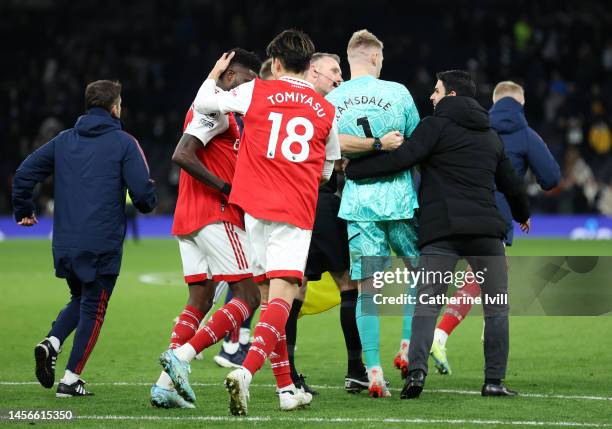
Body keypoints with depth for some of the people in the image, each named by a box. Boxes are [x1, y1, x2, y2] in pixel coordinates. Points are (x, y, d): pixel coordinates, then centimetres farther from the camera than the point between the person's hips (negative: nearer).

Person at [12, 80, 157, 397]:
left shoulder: (64, 140, 10)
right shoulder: (123, 143, -4)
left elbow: (24, 173, 7)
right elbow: (143, 193, -11)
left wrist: (23, 211, 20)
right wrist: (148, 203, 13)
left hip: (64, 243, 5)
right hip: (102, 244, -5)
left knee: (79, 300, 23)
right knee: (93, 308, 5)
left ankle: (52, 342, -5)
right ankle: (71, 380, 2)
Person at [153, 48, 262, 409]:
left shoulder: (211, 107, 21)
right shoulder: (216, 109, -11)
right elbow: (182, 155, -22)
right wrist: (226, 188, -18)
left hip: (189, 218, 10)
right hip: (216, 216, -10)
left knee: (200, 301, 10)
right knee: (248, 297, -8)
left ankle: (166, 383, 2)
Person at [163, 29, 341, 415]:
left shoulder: (257, 91, 3)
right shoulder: (326, 111, 9)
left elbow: (203, 103, 9)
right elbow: (328, 169, 20)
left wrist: (216, 72, 28)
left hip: (256, 208, 1)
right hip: (297, 214, -1)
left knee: (269, 296, 12)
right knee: (281, 299, -11)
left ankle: (287, 388, 13)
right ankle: (245, 372, -33)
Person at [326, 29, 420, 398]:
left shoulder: (331, 101, 4)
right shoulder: (397, 93, -2)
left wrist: (373, 145, -7)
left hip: (357, 202, 2)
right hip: (397, 197, -2)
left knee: (367, 287, 2)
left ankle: (374, 373, -4)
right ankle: (408, 349, 12)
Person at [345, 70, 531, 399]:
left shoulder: (437, 125, 2)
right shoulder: (491, 136, 20)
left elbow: (402, 158, -12)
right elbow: (511, 183, 30)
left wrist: (352, 169, -5)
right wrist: (523, 214, 50)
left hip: (441, 230, -3)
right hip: (486, 231, 3)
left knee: (426, 304, -2)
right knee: (496, 308, 10)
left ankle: (416, 369, -19)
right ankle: (494, 380, 3)